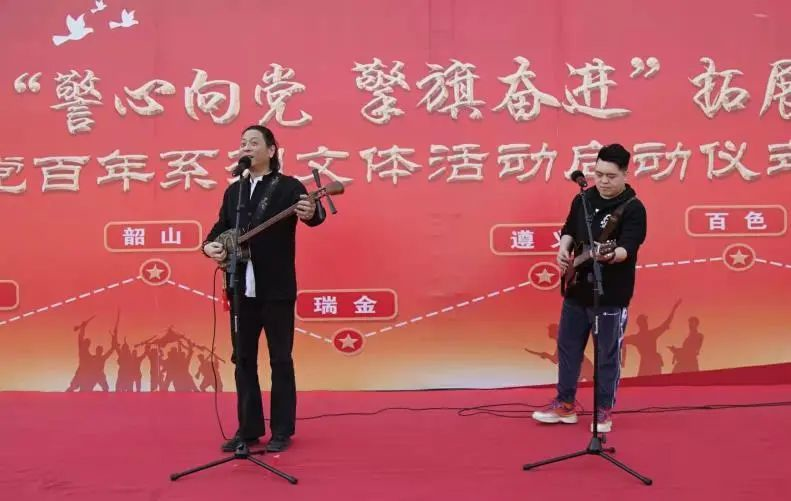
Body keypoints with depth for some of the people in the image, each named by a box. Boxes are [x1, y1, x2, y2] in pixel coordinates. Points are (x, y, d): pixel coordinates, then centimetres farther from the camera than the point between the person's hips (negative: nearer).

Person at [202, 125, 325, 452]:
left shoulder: (289, 186, -3)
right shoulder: (233, 191, 14)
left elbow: (313, 214, -17)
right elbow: (221, 226, 16)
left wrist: (311, 212, -41)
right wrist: (210, 245, -5)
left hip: (277, 289, -5)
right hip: (241, 288, 5)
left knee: (280, 360, 3)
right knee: (243, 360, 10)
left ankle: (282, 431, 13)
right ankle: (249, 428, 21)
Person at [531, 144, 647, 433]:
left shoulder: (633, 208, -13)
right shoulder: (583, 199, 5)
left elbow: (629, 248, -24)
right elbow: (569, 230, 17)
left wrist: (611, 256, -45)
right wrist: (564, 249, -4)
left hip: (611, 295, -6)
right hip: (577, 289, 6)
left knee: (607, 354, 6)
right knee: (567, 347, 13)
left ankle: (603, 410, 21)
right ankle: (565, 404, 28)